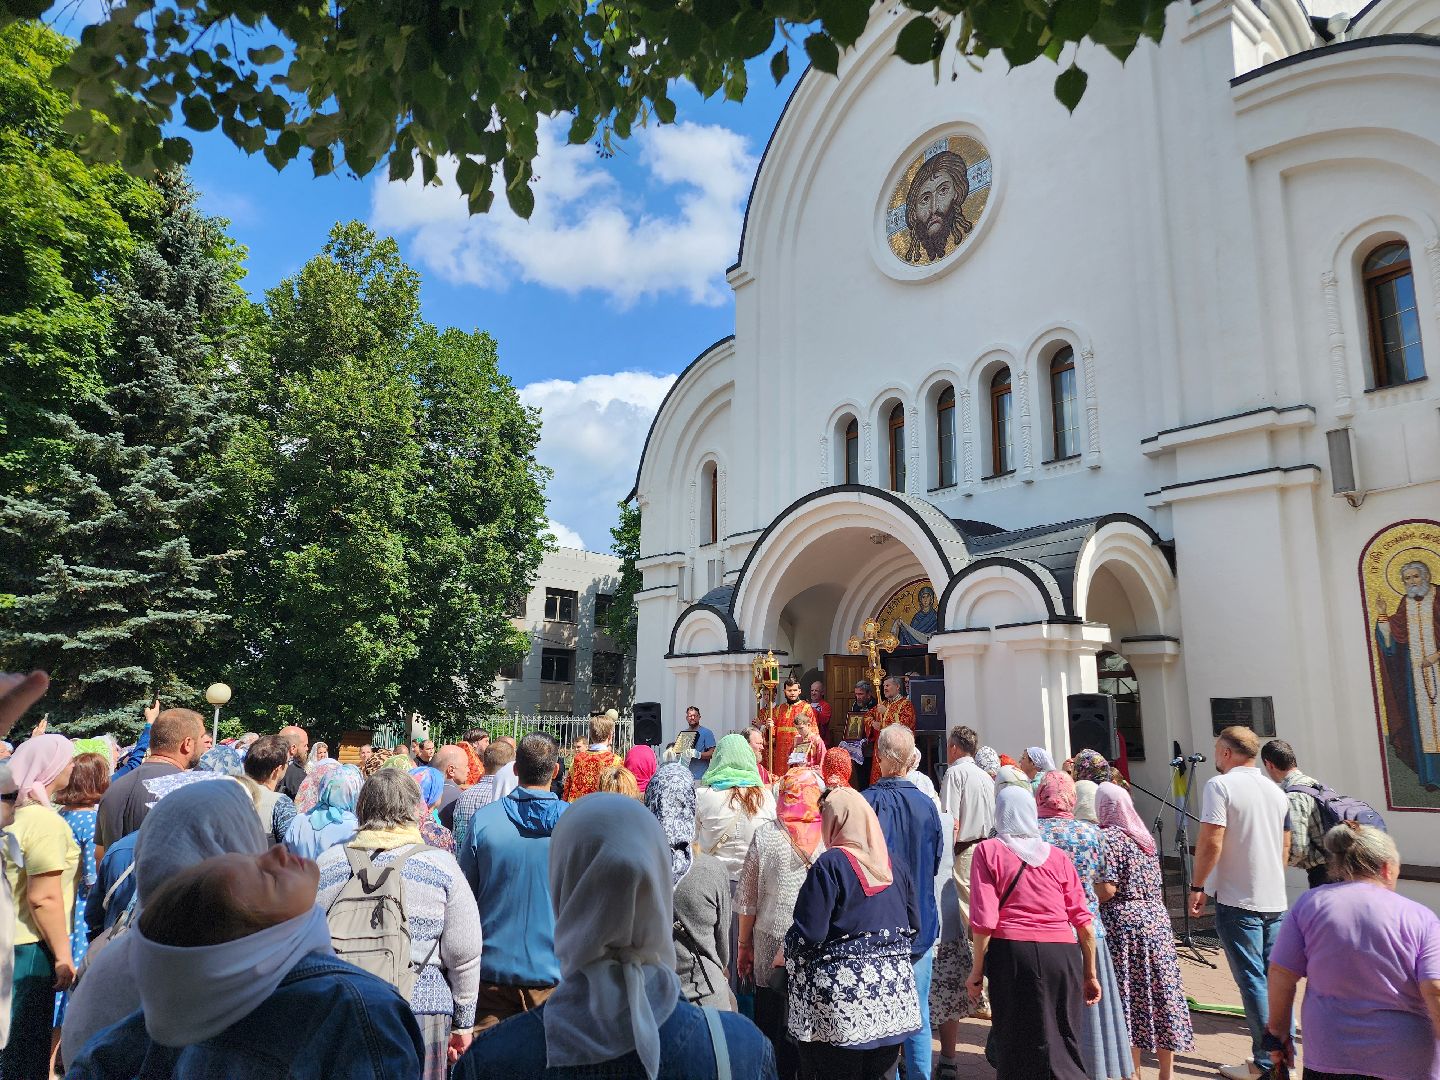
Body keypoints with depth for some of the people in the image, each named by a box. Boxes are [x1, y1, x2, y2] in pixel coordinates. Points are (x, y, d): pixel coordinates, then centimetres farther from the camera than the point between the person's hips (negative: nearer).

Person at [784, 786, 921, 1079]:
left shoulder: (829, 864, -14)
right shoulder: (895, 865, 5)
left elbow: (808, 934, -16)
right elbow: (913, 927, 10)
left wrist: (784, 953, 3)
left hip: (840, 1003, -6)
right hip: (892, 1000, 6)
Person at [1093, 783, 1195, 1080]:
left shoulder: (1107, 837, -14)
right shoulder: (1145, 836, 10)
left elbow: (1106, 890, -17)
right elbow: (1154, 885, 16)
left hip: (1123, 924, -7)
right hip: (1157, 919, 7)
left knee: (1128, 996, 3)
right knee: (1161, 992, 13)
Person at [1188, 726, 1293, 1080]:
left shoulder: (1220, 785, -12)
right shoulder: (1276, 791, 11)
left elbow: (1211, 843, -18)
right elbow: (1285, 846, 19)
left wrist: (1197, 886, -8)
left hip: (1238, 900, -7)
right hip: (1275, 900, 7)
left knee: (1252, 980, -1)